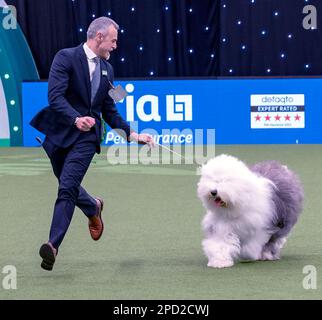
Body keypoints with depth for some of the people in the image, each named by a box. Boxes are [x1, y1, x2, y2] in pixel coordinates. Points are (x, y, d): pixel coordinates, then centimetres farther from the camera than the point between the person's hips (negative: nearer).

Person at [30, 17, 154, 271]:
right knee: (67, 185, 15)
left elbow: (109, 111, 19)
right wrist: (76, 119, -34)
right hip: (59, 132, -2)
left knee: (67, 187, -15)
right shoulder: (66, 58, -7)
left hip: (86, 136, 2)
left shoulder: (107, 69, 12)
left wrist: (133, 134, 11)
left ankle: (53, 244, -21)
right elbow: (55, 96, -19)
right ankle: (93, 207, 47)